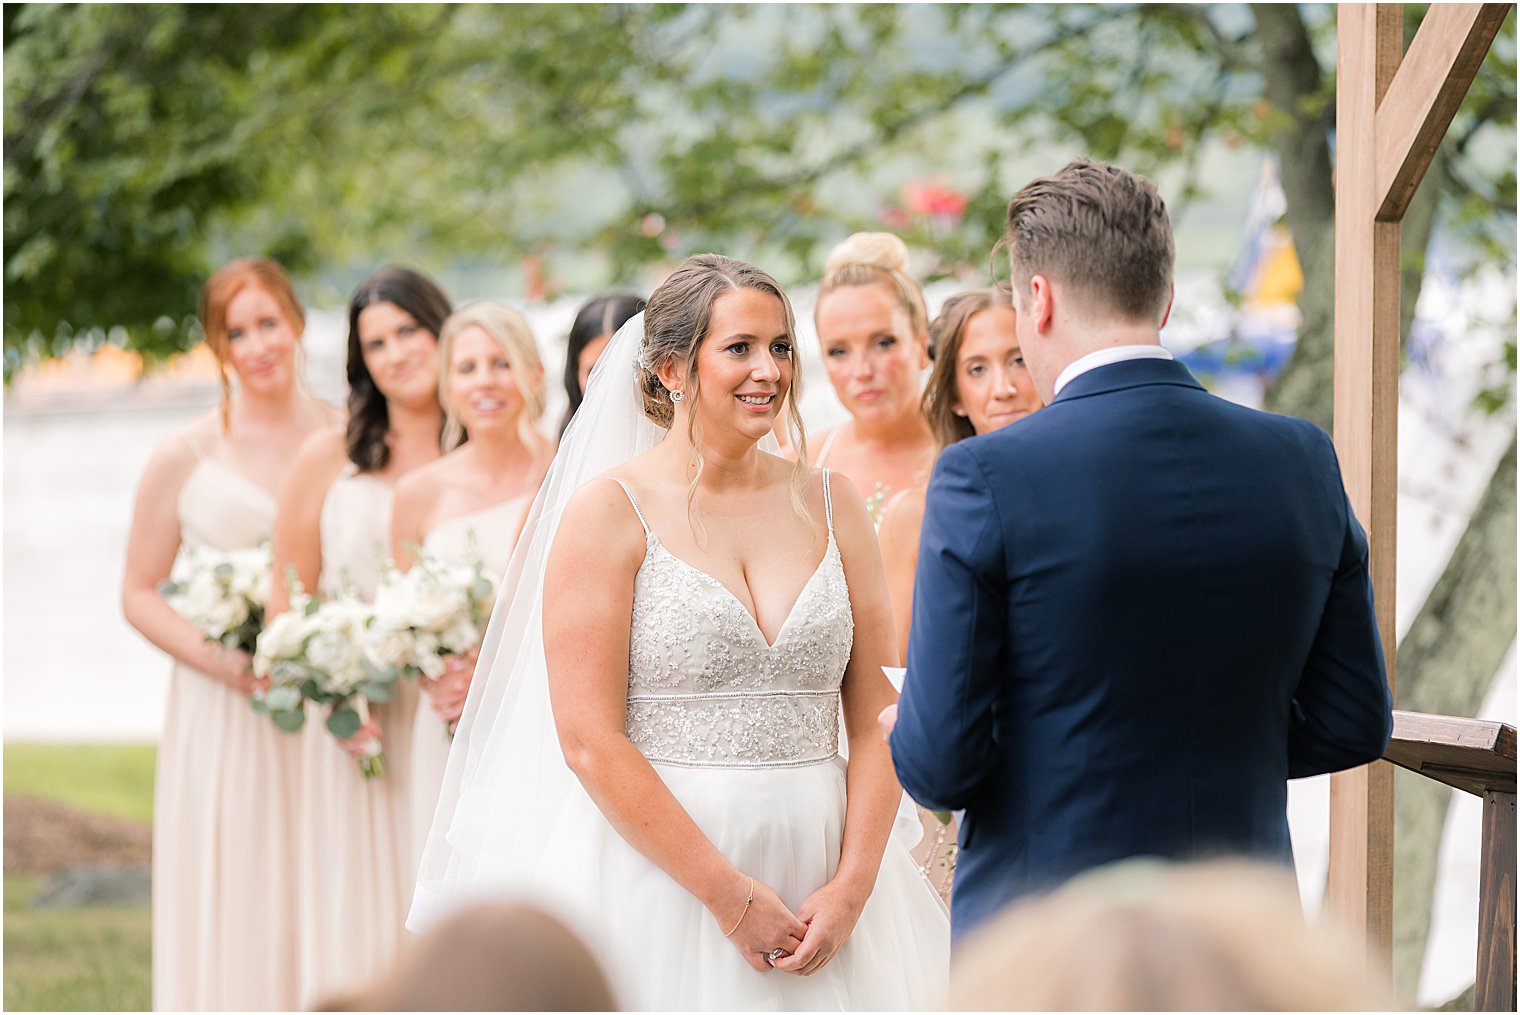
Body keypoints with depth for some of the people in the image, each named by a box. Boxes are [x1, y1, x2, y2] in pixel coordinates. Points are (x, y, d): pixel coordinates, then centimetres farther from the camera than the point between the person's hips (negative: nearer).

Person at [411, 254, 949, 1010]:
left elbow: (876, 720, 5)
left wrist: (852, 888, -8)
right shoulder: (608, 511, -4)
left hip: (817, 878, 4)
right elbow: (590, 741, -11)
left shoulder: (830, 505, 9)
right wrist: (730, 894, -14)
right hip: (655, 875, -4)